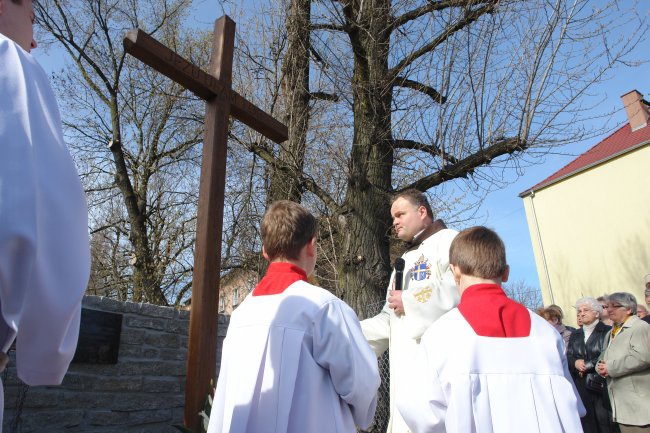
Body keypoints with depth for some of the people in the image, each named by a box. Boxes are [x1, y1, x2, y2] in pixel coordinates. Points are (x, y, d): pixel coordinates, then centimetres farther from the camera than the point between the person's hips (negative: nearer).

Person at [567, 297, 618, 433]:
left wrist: (587, 365, -10)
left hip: (602, 386, -4)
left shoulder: (607, 332, -1)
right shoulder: (575, 335, 16)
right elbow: (567, 357, 11)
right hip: (581, 387, 5)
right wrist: (575, 363, -10)